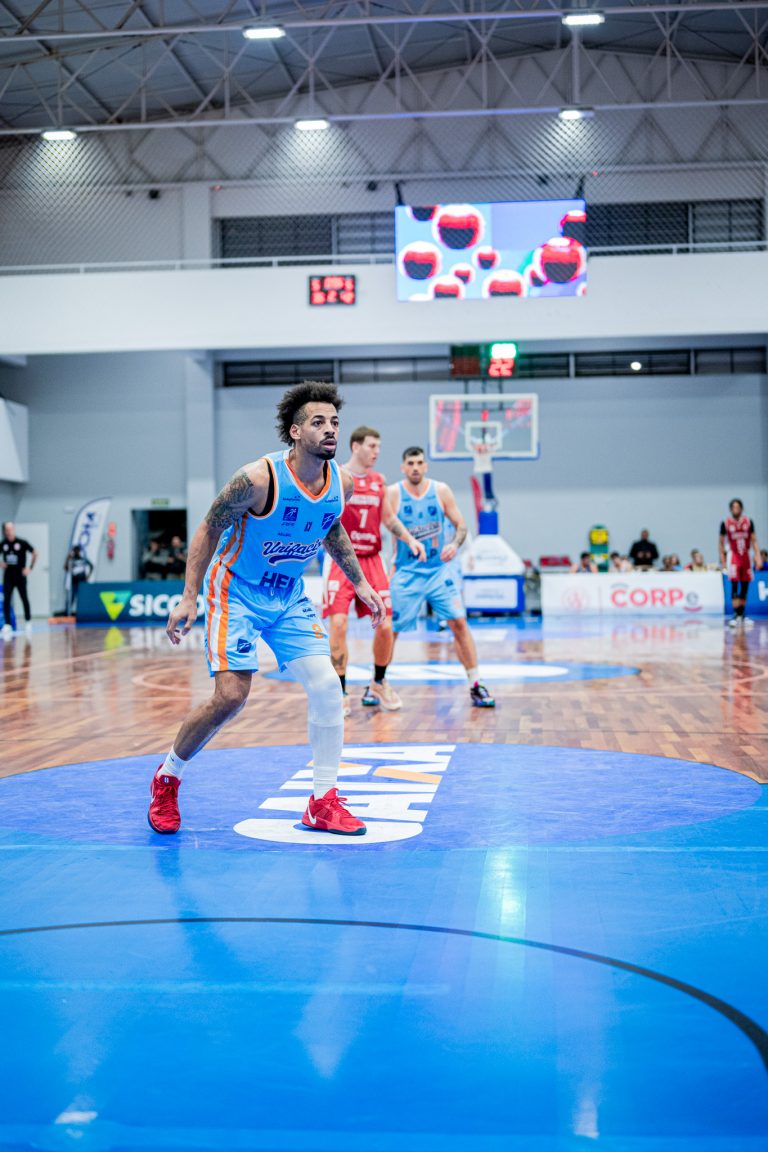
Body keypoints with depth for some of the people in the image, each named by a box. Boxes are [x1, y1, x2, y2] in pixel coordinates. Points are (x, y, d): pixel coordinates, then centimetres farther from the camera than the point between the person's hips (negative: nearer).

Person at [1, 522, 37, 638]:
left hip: (20, 575, -2)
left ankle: (28, 621, 27)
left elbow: (35, 554, 2)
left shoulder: (22, 543, -7)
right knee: (6, 600, -8)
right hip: (8, 576, 2)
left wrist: (30, 568, -4)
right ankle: (7, 624, -8)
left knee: (24, 599, 9)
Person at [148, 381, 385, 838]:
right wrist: (189, 598, -18)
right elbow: (209, 530, -14)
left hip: (289, 594, 6)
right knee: (231, 697, -14)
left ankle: (323, 803, 6)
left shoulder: (341, 483, -7)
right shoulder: (259, 479, -25)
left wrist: (360, 584, 12)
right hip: (236, 590, -6)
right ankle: (167, 777, 12)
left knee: (327, 686, -5)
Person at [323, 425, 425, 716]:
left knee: (385, 625, 1)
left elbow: (389, 519, 19)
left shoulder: (379, 481, 10)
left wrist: (410, 540, 8)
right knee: (338, 624, -14)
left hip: (371, 561, 5)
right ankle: (340, 693, -2)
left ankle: (379, 684, 24)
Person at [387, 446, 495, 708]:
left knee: (459, 623, -4)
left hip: (439, 570, 2)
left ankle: (476, 686, 3)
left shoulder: (441, 491, 1)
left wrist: (455, 544, -15)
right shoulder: (393, 493, -6)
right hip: (406, 573, -2)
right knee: (389, 629, 1)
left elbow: (461, 525, 6)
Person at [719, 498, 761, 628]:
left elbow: (754, 541, 4)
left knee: (745, 588, 7)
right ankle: (736, 615, -15)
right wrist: (722, 560, -2)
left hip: (746, 556, 3)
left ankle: (742, 615, 17)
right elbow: (721, 543, 2)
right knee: (734, 586, -14)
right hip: (733, 555, -3)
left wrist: (758, 556, -6)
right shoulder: (725, 523, -4)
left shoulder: (748, 522, 2)